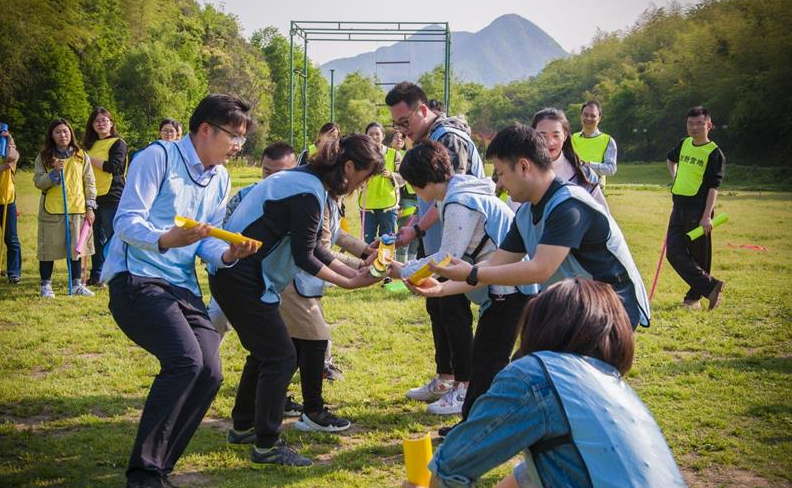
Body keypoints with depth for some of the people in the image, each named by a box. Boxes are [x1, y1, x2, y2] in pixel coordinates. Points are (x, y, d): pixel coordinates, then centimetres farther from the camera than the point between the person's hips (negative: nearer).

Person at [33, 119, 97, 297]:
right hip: (51, 210, -1)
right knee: (50, 247, 3)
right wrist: (55, 172, -18)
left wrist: (90, 207, 0)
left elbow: (89, 183, 6)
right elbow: (37, 182, -2)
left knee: (75, 246, 8)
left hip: (77, 209, 1)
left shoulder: (82, 156, 6)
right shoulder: (44, 157, 3)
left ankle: (76, 283, 17)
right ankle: (46, 285, 14)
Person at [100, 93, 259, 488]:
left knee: (210, 373, -9)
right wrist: (166, 239, -34)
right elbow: (126, 220, -15)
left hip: (183, 288, 8)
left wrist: (228, 254, -10)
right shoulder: (159, 156, -9)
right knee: (185, 360, -26)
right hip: (136, 279, -8)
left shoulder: (221, 179, 15)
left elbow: (209, 240, 13)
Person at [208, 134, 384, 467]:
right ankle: (266, 446, 3)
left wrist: (354, 272, 9)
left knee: (265, 350, 22)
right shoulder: (308, 194, -20)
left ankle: (244, 425, 35)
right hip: (241, 279, -10)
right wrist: (349, 283, -8)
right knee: (281, 357, -5)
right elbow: (304, 257, -16)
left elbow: (314, 247, 14)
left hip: (234, 274, 10)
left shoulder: (306, 180, 11)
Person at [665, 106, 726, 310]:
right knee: (674, 252, -5)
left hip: (698, 210, -6)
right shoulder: (683, 144, 12)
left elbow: (713, 187, -12)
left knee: (699, 256, 1)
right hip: (679, 207, 6)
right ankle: (710, 286, -2)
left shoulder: (714, 153, -6)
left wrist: (707, 216, -20)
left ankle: (694, 297, 7)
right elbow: (671, 159, 36)